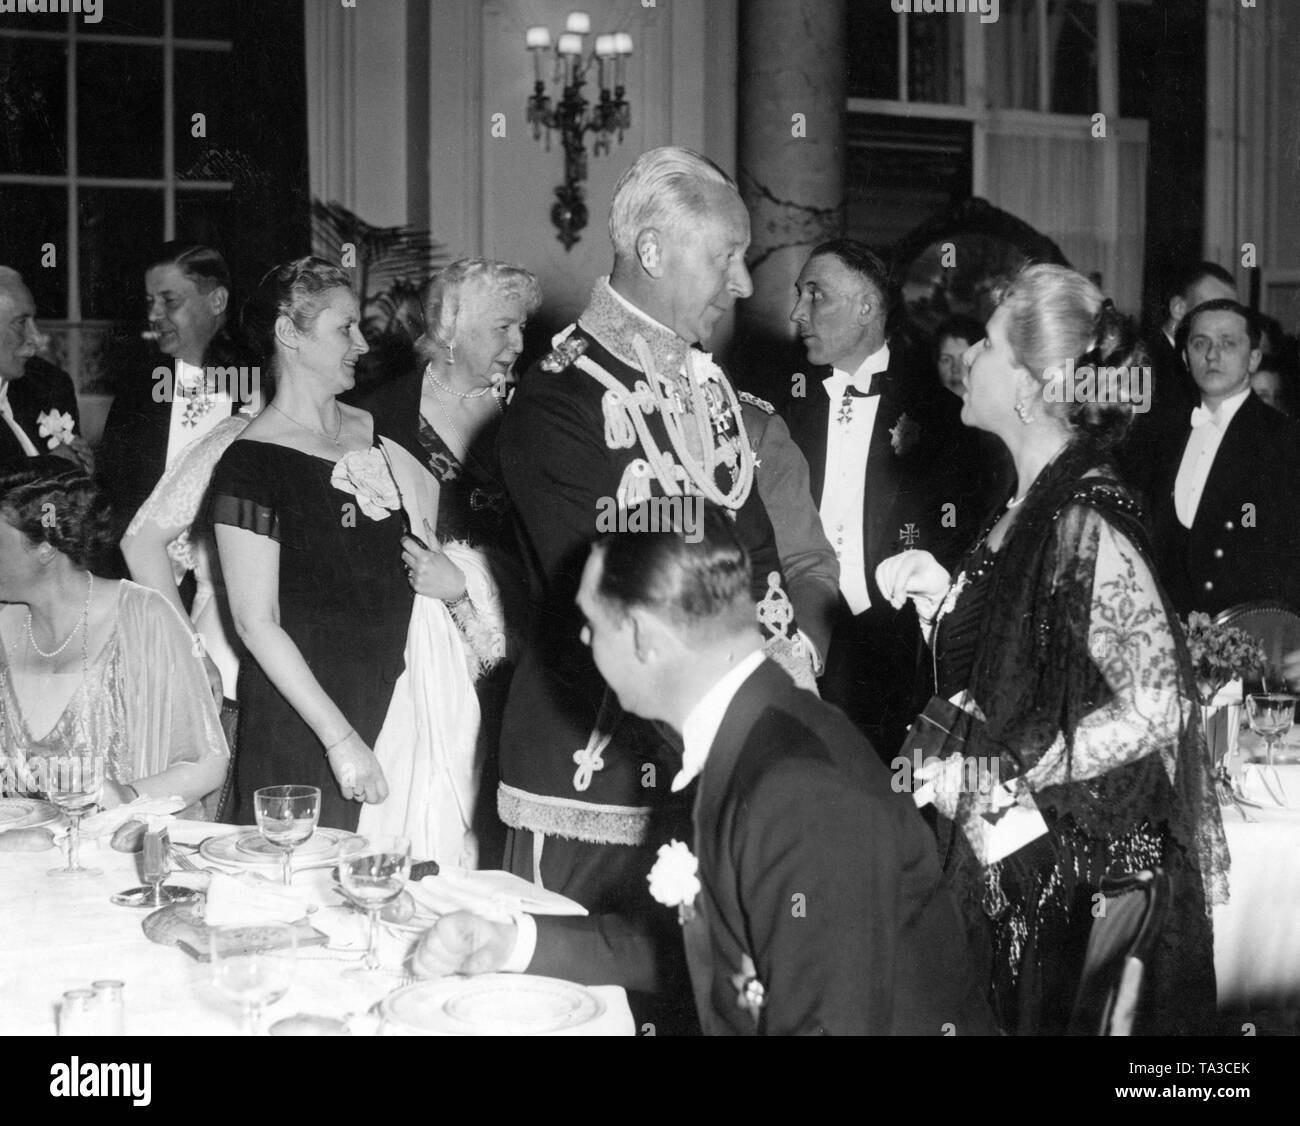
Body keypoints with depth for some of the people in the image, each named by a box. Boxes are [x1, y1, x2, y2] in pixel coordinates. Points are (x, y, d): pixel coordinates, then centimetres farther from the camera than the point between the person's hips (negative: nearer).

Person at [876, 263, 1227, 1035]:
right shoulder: (1032, 506, 4)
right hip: (1007, 857, 8)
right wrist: (942, 597, 1)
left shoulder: (1087, 525, -21)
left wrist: (998, 777, -20)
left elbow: (1155, 709, -23)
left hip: (1074, 876, -8)